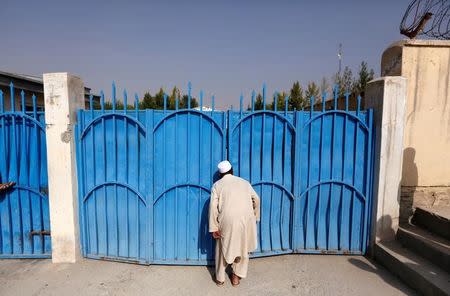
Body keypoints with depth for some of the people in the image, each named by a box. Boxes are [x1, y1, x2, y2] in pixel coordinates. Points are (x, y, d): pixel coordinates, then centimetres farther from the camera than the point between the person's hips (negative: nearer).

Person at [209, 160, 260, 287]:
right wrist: (255, 217, 29)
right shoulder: (244, 182, 13)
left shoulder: (217, 185, 5)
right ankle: (236, 276, 30)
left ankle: (220, 278, 29)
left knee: (223, 248, 18)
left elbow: (213, 207, -5)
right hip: (245, 220, 2)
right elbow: (256, 199, 17)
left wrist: (214, 228, -3)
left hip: (227, 221, -2)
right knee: (242, 247, 21)